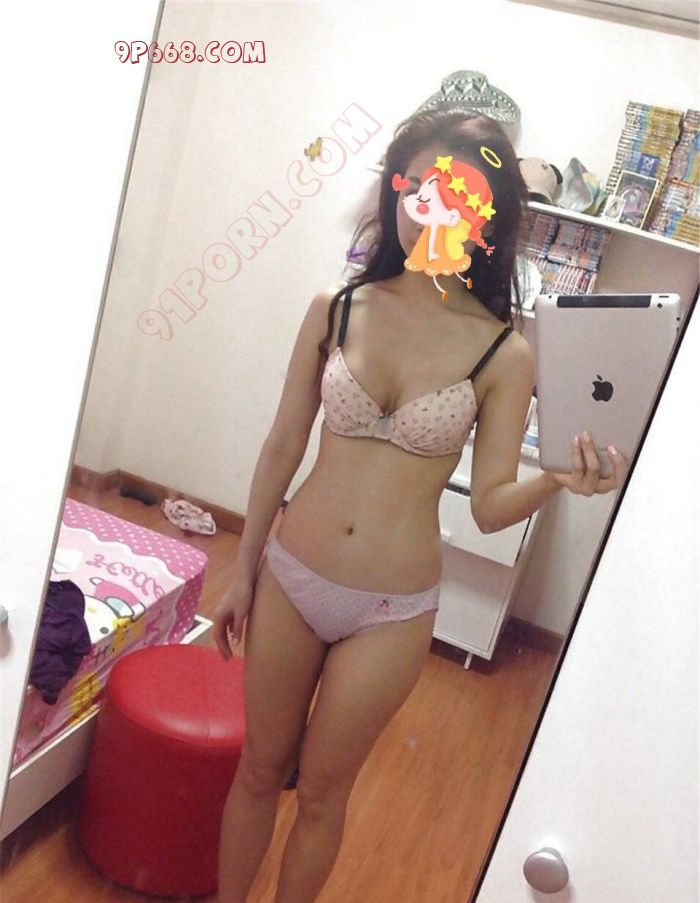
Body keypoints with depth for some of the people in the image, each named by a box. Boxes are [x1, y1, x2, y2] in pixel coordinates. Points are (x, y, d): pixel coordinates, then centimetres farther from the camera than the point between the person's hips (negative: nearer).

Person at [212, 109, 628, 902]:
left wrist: (555, 480, -29)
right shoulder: (334, 310, -5)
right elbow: (282, 448, 1)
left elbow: (489, 505, -7)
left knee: (321, 790, 18)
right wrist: (243, 570, 7)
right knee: (259, 769, 21)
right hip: (289, 578, 2)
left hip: (392, 612, -2)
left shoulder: (504, 354, -10)